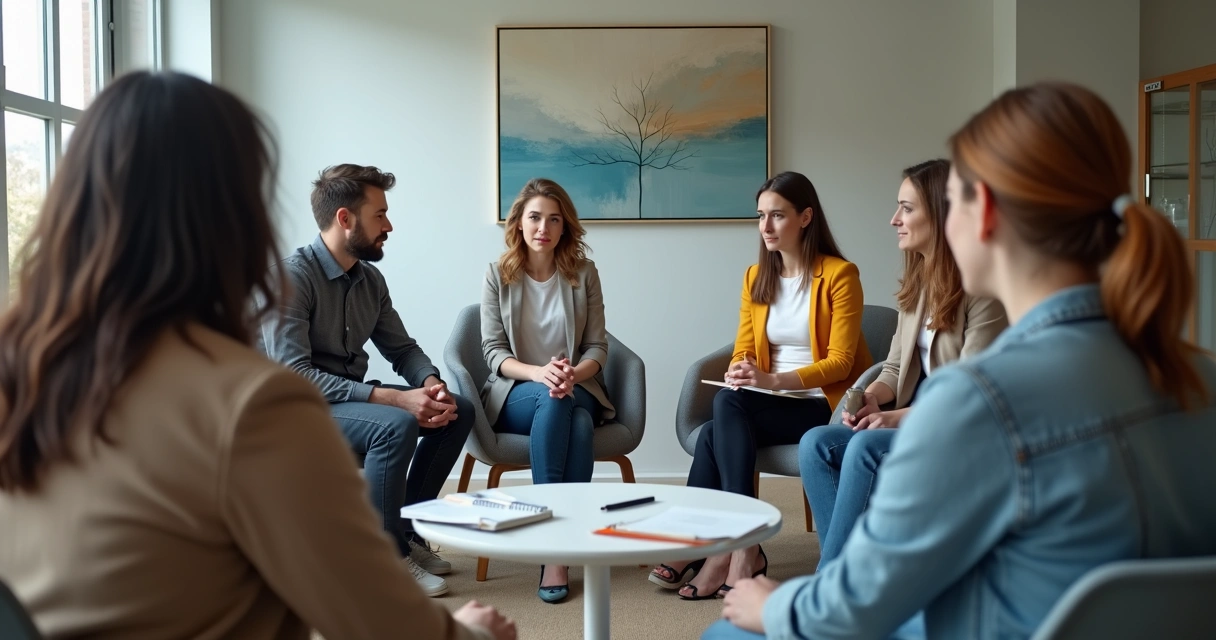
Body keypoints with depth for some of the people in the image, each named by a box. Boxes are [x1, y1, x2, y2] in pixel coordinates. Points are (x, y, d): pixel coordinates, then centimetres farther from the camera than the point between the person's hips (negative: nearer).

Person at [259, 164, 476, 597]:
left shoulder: (371, 279, 4)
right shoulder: (291, 276, -20)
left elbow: (402, 348, 12)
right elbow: (292, 375, -27)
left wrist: (431, 383, -13)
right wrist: (390, 397, -31)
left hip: (352, 397, 8)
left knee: (458, 411, -4)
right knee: (396, 424, -32)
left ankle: (406, 529, 6)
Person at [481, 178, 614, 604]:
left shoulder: (583, 272, 5)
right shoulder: (498, 275, 3)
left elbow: (597, 348, 2)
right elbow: (493, 352, -3)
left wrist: (573, 374, -22)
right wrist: (539, 373, -23)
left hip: (577, 390, 1)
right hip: (515, 396, -1)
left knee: (578, 419, -36)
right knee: (553, 401, -37)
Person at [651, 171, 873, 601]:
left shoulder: (839, 274, -7)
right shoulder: (756, 276, 11)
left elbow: (840, 361, -12)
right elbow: (743, 351, 8)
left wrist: (773, 379, -26)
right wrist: (738, 374, -17)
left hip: (823, 404, -5)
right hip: (771, 403, 5)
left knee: (728, 405, -28)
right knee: (713, 433, -26)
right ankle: (724, 547, -21)